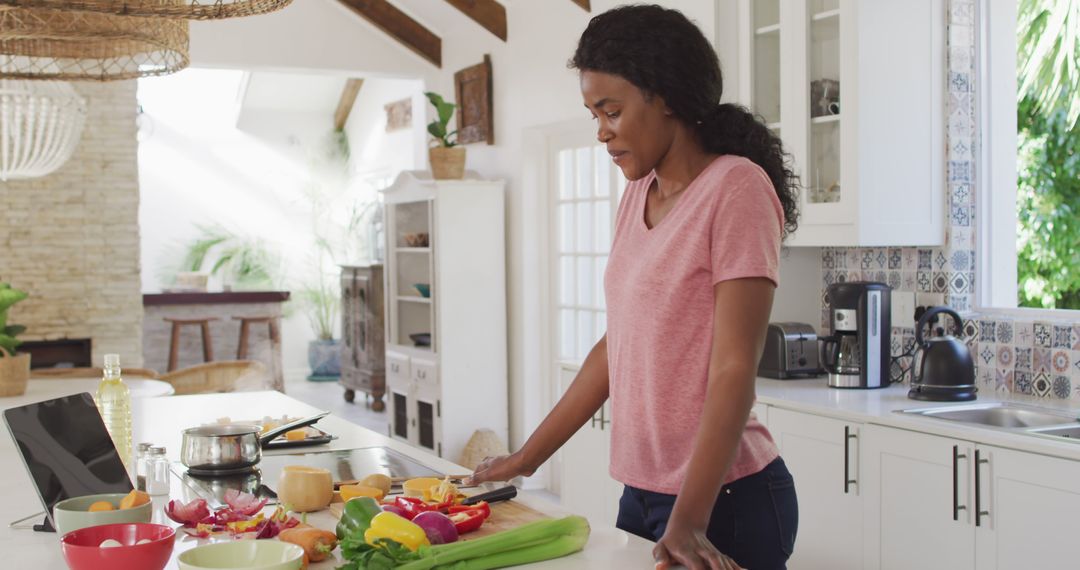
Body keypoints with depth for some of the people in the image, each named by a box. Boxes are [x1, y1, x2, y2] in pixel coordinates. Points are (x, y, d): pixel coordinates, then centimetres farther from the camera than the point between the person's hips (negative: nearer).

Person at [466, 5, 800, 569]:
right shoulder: (637, 195, 7)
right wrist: (526, 458, 12)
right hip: (642, 490, 7)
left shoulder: (735, 189, -14)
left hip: (722, 500, -7)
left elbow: (734, 372, -18)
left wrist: (688, 522, -23)